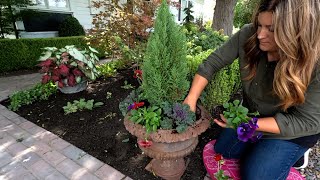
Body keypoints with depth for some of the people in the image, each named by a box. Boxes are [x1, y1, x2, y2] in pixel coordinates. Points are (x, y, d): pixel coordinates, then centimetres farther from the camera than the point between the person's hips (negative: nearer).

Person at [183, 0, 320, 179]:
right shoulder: (248, 35, -25)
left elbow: (305, 122, -25)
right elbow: (212, 63, -19)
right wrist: (191, 100, -25)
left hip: (293, 131, -3)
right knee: (221, 152, 12)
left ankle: (292, 153, 23)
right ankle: (261, 147, 35)